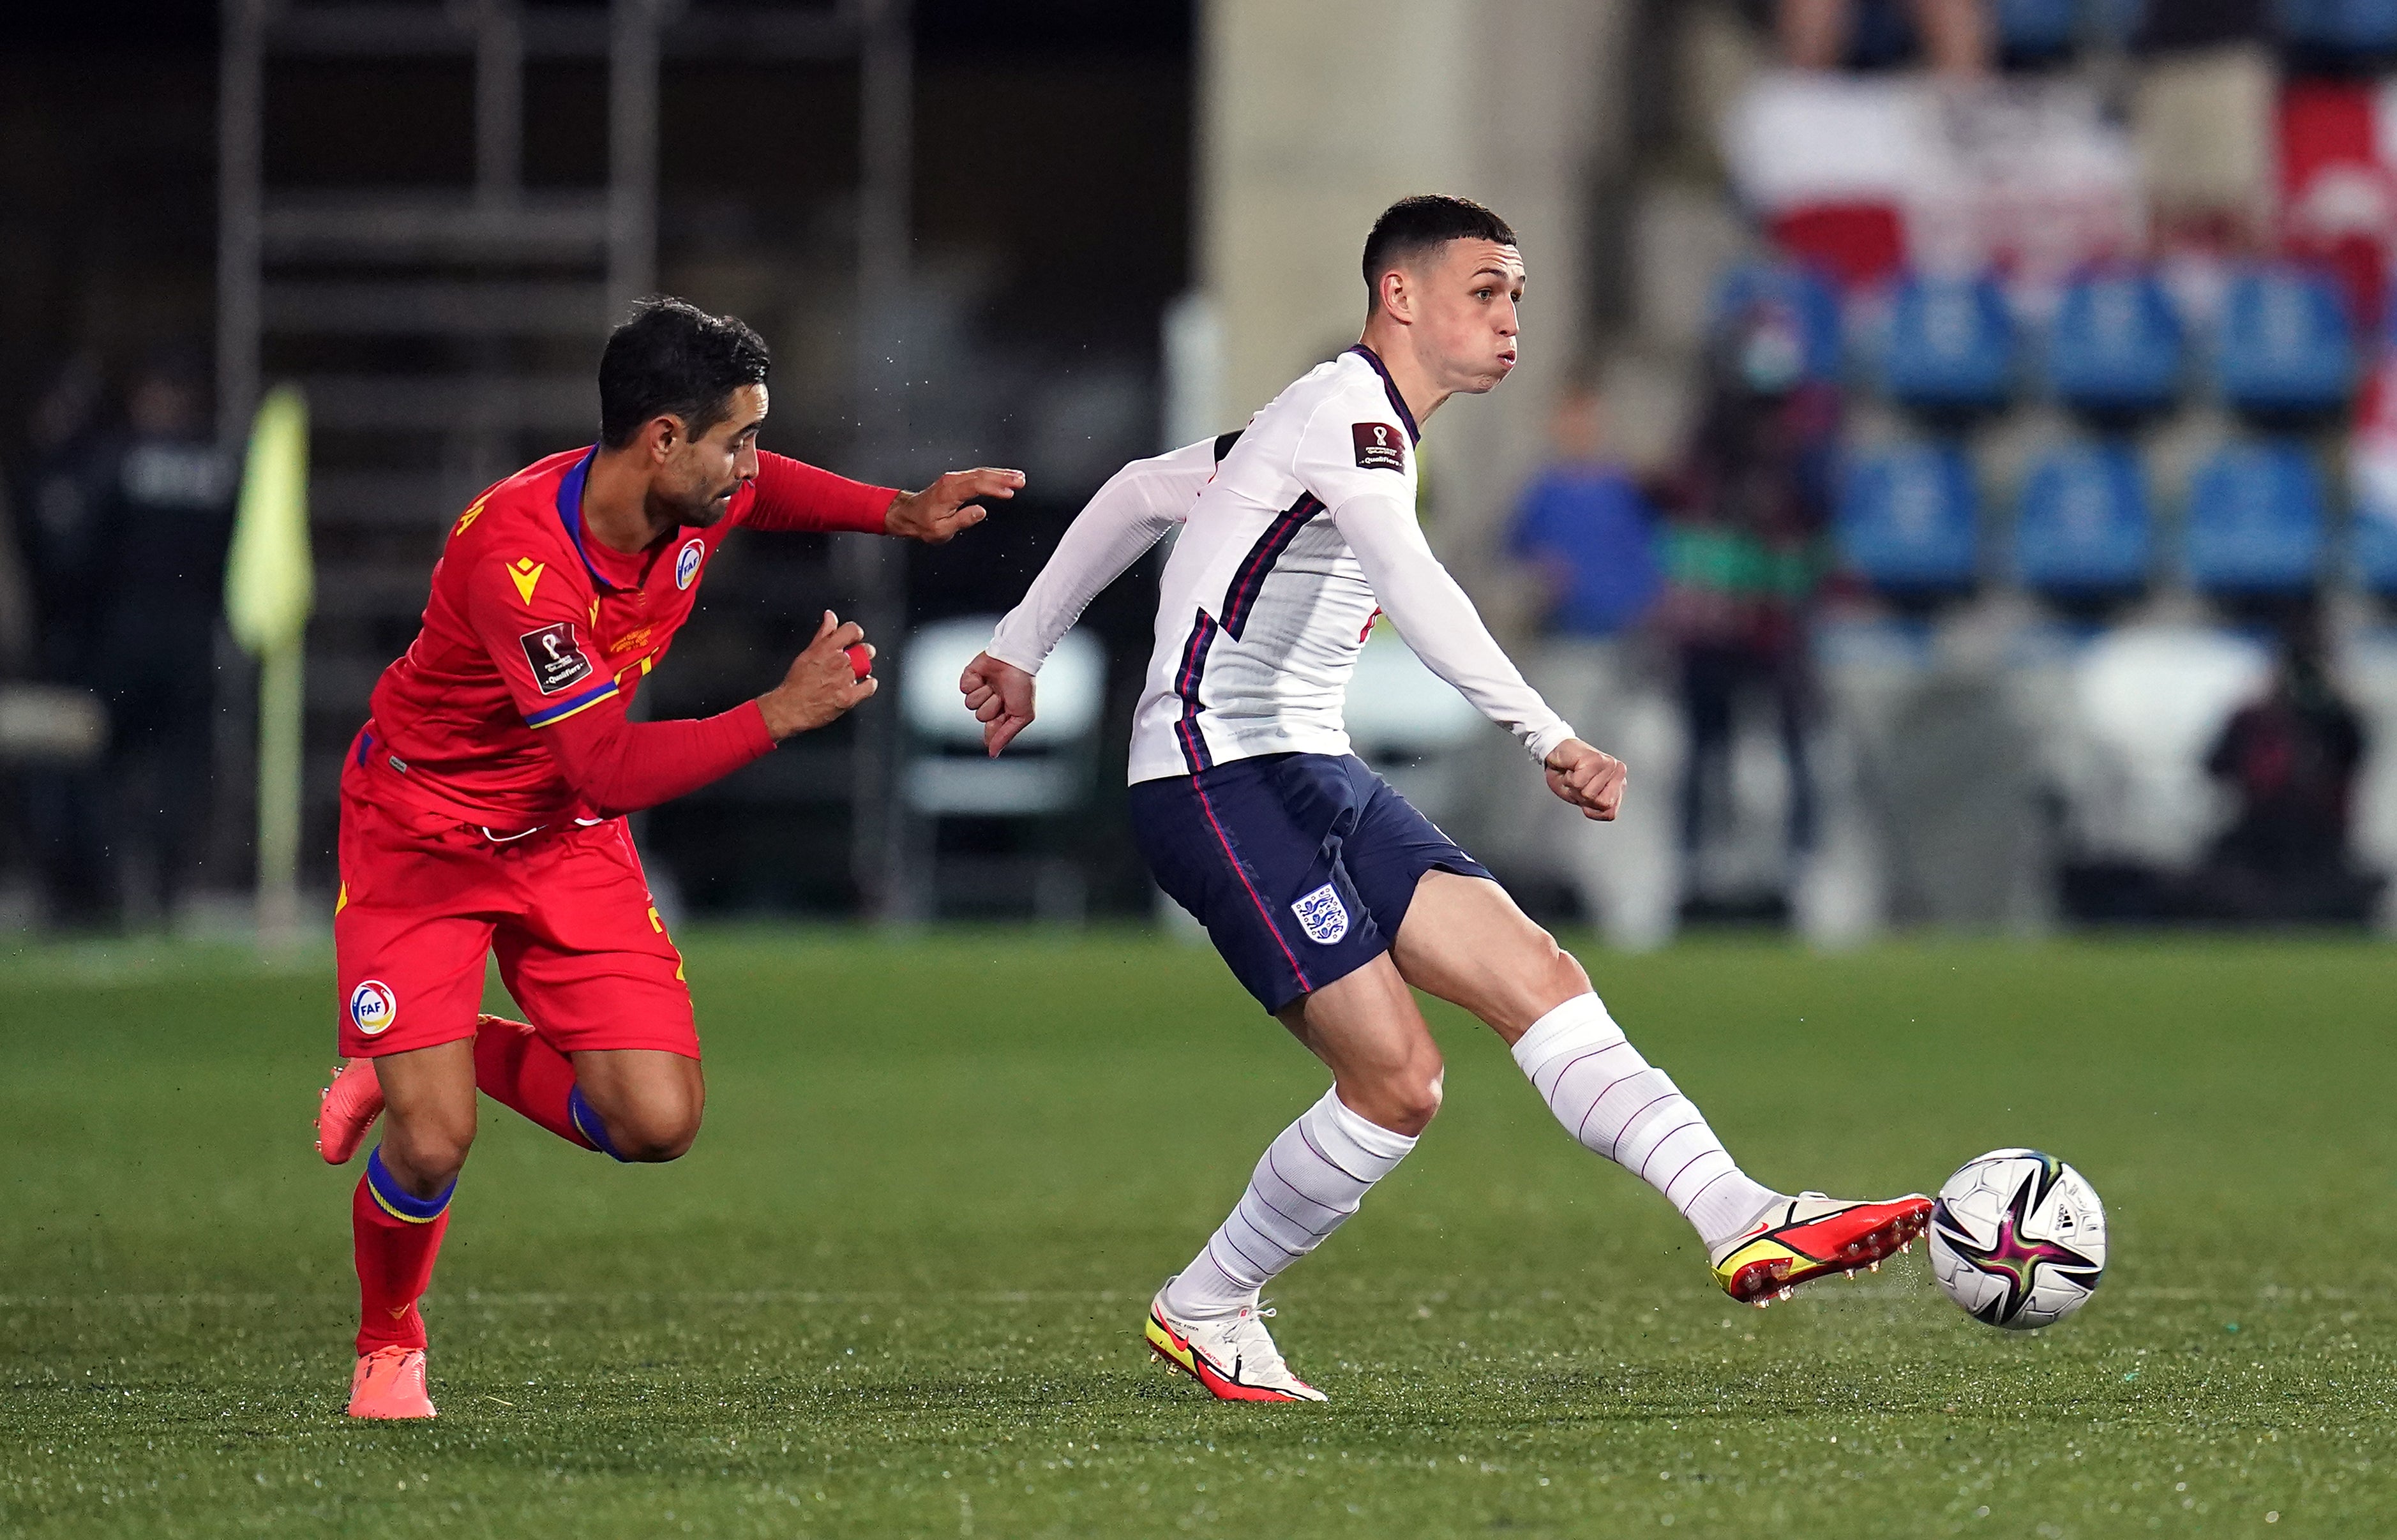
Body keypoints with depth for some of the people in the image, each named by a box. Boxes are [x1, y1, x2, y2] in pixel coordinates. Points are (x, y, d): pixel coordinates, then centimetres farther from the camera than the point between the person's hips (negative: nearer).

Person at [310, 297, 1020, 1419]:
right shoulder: (518, 556, -33)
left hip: (564, 838, 6)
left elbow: (761, 492, 19)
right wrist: (783, 713, -30)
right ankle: (387, 1347, 16)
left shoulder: (697, 503, -10)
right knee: (434, 1144, -16)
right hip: (420, 831, -6)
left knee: (658, 1121, -11)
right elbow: (615, 772, -34)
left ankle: (460, 1057, 18)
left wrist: (900, 514, 5)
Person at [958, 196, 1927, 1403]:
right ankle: (1203, 1311, 4)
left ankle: (1743, 1223, -19)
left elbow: (1141, 493, 31)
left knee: (1537, 977, -8)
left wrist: (1022, 647, 34)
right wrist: (1548, 738, -36)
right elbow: (1413, 589, -27)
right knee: (1398, 1077, -14)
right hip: (1219, 781, -10)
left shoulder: (1344, 424, 21)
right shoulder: (1347, 408, -11)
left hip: (1315, 778, 10)